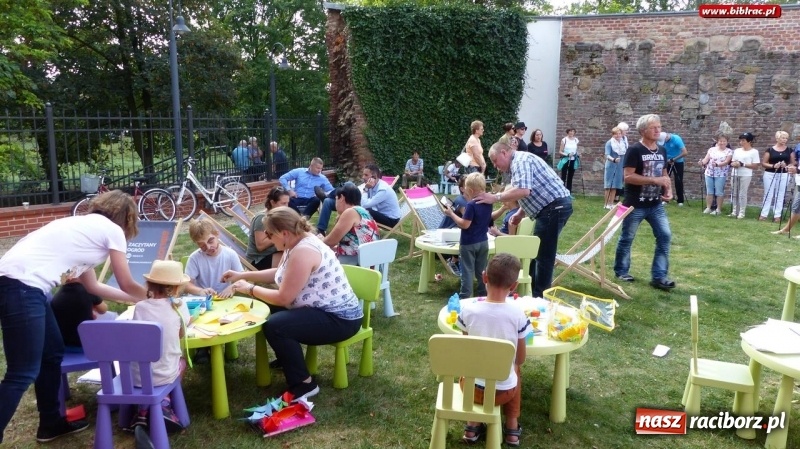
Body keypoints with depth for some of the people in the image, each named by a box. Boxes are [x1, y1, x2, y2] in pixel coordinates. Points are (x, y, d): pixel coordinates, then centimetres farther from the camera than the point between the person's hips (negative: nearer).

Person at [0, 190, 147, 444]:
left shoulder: (87, 226, 24)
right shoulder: (112, 230, 0)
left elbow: (92, 286, 31)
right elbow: (127, 285, 8)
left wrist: (140, 298, 39)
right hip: (21, 286, -10)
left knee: (53, 353, 21)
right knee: (23, 373, -3)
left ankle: (51, 423, 34)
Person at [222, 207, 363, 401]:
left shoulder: (303, 252, -26)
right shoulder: (298, 242, 5)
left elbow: (283, 298, -22)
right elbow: (279, 274, 21)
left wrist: (250, 289, -7)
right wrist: (242, 275, 16)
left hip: (340, 319, -11)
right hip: (325, 309, 11)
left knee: (274, 326, -24)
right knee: (269, 308, 13)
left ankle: (304, 384, -9)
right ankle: (287, 358, 31)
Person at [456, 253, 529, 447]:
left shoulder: (468, 310, -15)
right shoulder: (517, 314, -16)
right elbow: (520, 359, -3)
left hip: (472, 387, 0)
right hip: (503, 390, 0)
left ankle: (472, 426, 27)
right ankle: (512, 428, 31)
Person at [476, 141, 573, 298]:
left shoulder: (521, 160, -13)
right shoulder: (518, 164, 20)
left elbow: (523, 191, -28)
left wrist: (495, 197, -20)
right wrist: (519, 214, 9)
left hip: (555, 207, -11)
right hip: (553, 207, 11)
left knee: (543, 256, -4)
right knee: (537, 253, 18)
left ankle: (540, 298, 3)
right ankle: (534, 292, 28)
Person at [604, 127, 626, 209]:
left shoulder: (623, 143, 6)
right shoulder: (609, 143, -9)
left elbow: (626, 154, 16)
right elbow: (607, 155, -20)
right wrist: (614, 159, -38)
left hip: (620, 167, 5)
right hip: (611, 166, -4)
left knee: (615, 186, 7)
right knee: (609, 186, 0)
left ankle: (611, 203, 13)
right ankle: (606, 204, 6)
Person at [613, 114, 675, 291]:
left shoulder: (662, 151, 9)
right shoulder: (634, 150, -13)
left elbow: (664, 174, 18)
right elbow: (628, 177, -19)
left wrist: (669, 190, 0)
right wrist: (654, 180, -23)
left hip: (656, 205, 6)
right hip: (635, 205, -6)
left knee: (665, 236, -2)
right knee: (627, 238, 7)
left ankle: (658, 276, 4)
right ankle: (621, 271, 25)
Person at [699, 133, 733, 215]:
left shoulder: (729, 151, -1)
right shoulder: (711, 149, 9)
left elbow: (726, 162, -13)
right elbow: (706, 159, 3)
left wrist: (717, 164, -30)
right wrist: (702, 162, -19)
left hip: (720, 175, -3)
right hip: (709, 173, 3)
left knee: (719, 192, 0)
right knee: (709, 191, 7)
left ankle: (718, 209, 8)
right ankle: (708, 208, 15)